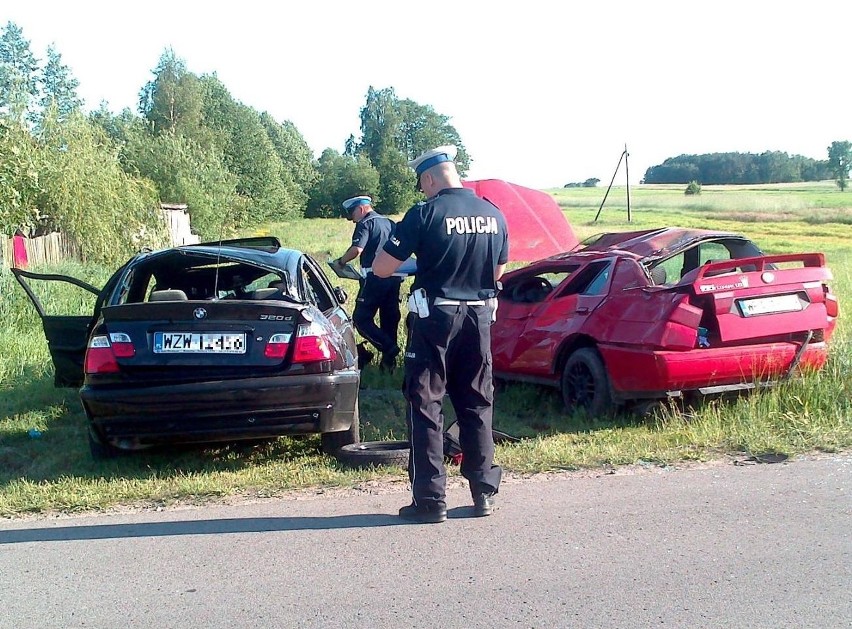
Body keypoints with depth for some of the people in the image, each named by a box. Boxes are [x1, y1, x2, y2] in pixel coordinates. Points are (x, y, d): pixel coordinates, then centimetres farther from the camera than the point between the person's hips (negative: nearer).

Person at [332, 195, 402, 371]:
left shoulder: (366, 224, -5)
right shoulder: (390, 223, 19)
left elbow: (357, 249, -18)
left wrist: (340, 262, -5)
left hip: (375, 277, -8)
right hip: (394, 276, 8)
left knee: (361, 319, -3)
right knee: (390, 319, 12)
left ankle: (389, 348, -17)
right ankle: (389, 360, 13)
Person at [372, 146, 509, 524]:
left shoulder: (425, 213, -12)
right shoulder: (493, 215, 5)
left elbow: (381, 268, -11)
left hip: (435, 317, -5)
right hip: (478, 316, 5)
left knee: (426, 406, 3)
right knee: (477, 404, 14)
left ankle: (430, 500, 4)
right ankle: (484, 492, 19)